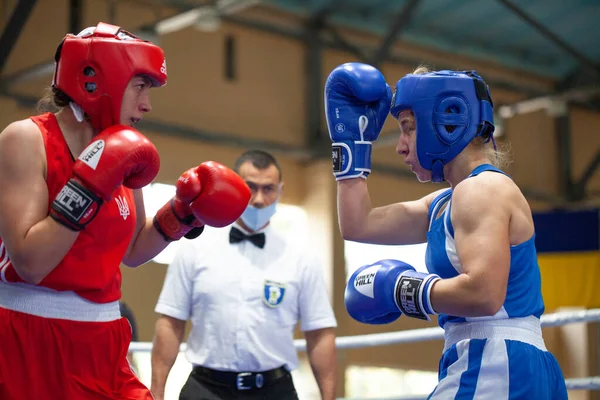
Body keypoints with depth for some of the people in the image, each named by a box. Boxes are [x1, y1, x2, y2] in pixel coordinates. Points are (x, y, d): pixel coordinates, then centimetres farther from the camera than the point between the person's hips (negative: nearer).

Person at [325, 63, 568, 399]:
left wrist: (400, 290, -12)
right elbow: (358, 226, 22)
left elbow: (484, 293, -24)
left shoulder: (483, 189, -11)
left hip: (497, 370, -10)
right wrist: (352, 136, 25)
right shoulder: (446, 203, 18)